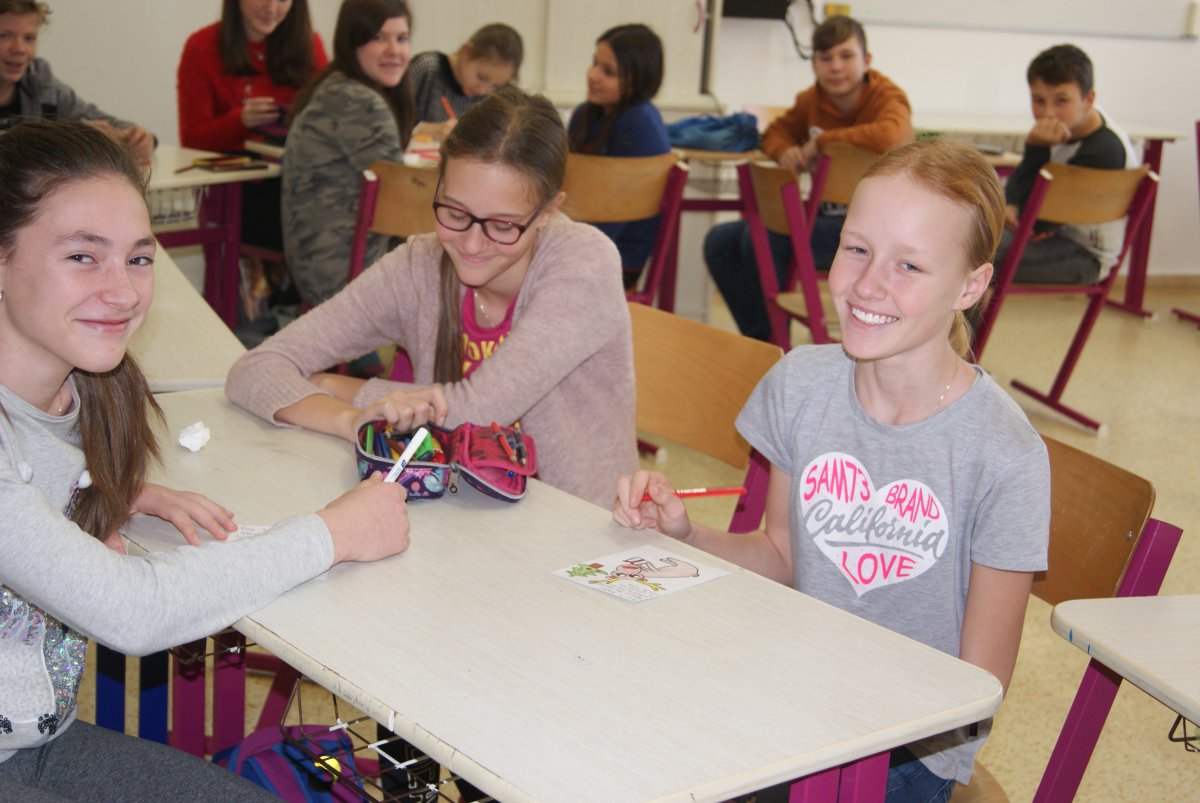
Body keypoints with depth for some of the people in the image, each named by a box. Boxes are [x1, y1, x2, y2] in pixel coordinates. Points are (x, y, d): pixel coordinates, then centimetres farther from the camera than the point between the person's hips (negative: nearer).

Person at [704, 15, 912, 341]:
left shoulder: (888, 97, -13)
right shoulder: (811, 100, 5)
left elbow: (890, 137, -36)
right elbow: (777, 130, 23)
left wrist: (822, 141, -24)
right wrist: (784, 150, -3)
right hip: (826, 218, 8)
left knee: (762, 238, -25)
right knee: (719, 241, 1)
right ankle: (757, 341, 9)